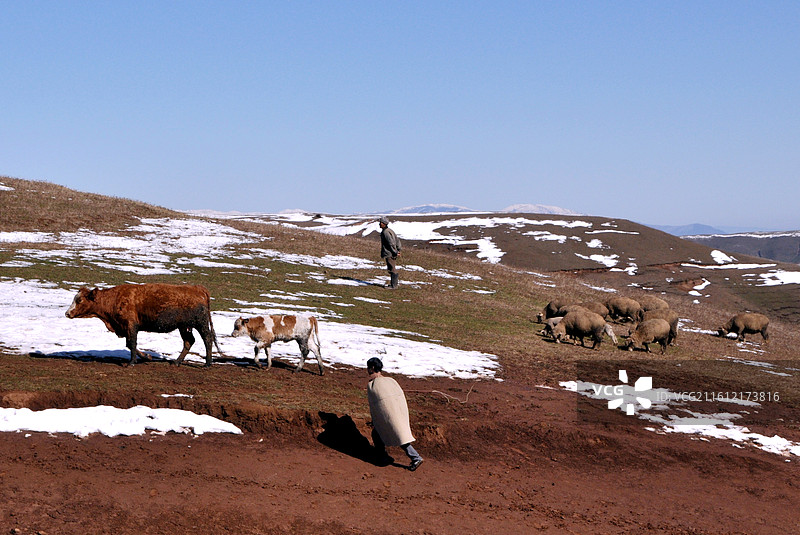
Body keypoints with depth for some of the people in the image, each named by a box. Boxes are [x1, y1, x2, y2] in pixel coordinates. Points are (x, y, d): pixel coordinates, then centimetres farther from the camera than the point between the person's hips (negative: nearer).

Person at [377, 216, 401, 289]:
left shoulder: (385, 232, -17)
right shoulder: (390, 230, 14)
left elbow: (391, 243, -22)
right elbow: (397, 240, 19)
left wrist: (395, 252, -17)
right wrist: (398, 250, 16)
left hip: (389, 254, -10)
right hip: (392, 254, 10)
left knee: (392, 269, -4)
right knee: (392, 268, 15)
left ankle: (393, 285, -1)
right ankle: (394, 283, 21)